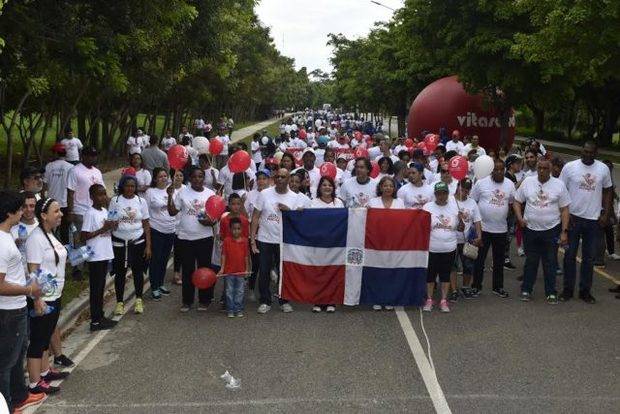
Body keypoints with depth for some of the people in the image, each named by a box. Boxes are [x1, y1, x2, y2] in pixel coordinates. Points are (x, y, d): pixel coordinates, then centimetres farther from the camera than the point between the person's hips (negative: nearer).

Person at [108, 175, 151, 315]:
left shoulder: (141, 201, 0)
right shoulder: (115, 201, -2)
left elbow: (146, 225, 2)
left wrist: (148, 245, -1)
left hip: (138, 242, 1)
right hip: (119, 242, -1)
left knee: (138, 271, 9)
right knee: (120, 272, 6)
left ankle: (139, 300, 24)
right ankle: (120, 302, 19)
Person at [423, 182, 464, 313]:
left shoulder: (454, 207, 3)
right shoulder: (428, 207, -3)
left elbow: (461, 229, 8)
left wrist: (461, 220, -11)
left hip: (449, 249, 2)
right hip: (431, 249, -1)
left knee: (445, 275, 9)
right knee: (430, 274, 7)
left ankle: (444, 301, 19)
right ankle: (429, 300, 19)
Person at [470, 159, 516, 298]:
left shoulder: (510, 184, 3)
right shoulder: (481, 183, -6)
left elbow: (512, 203, 13)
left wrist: (506, 216, 1)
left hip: (501, 229, 3)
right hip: (483, 228, -3)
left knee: (499, 261, 13)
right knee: (479, 259, 5)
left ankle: (498, 287, 26)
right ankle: (476, 286, 16)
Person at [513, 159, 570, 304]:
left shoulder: (559, 185, -2)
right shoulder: (527, 182, 2)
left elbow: (564, 210, -1)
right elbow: (517, 202, 9)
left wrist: (564, 231, -6)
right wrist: (520, 218, -7)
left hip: (551, 230, -1)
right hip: (530, 229, 1)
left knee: (550, 263, 5)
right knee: (530, 262, 10)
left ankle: (551, 293, 15)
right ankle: (526, 290, 20)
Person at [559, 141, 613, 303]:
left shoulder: (603, 169, 2)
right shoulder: (570, 167, -5)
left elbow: (607, 191, 10)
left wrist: (606, 214, 2)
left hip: (594, 219, 2)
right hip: (573, 217, -2)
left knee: (589, 257, 9)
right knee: (570, 255, 5)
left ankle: (585, 291, 18)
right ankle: (568, 289, 15)